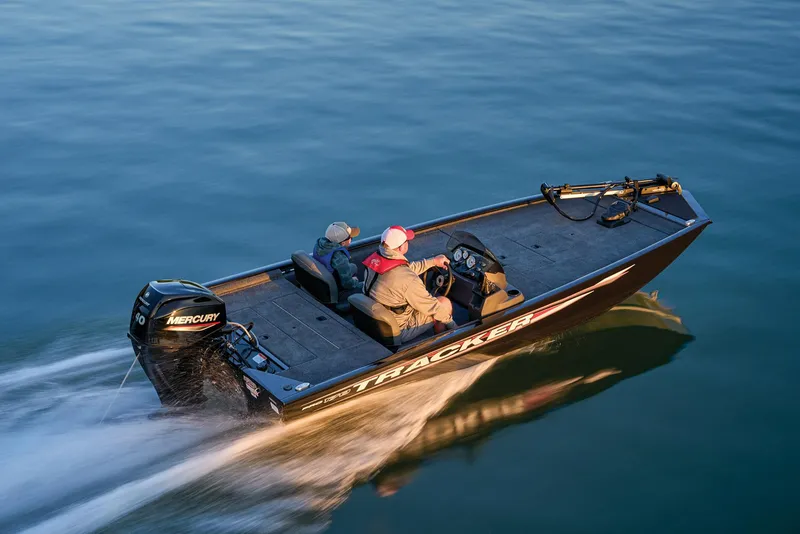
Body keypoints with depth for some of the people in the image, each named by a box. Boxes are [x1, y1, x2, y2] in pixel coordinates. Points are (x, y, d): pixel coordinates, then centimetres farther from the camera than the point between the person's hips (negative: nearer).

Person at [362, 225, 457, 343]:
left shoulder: (374, 259, -9)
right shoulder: (407, 279, -32)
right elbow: (432, 308, -17)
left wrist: (433, 261, 17)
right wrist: (447, 317, 2)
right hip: (398, 332, -7)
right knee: (445, 302, 8)